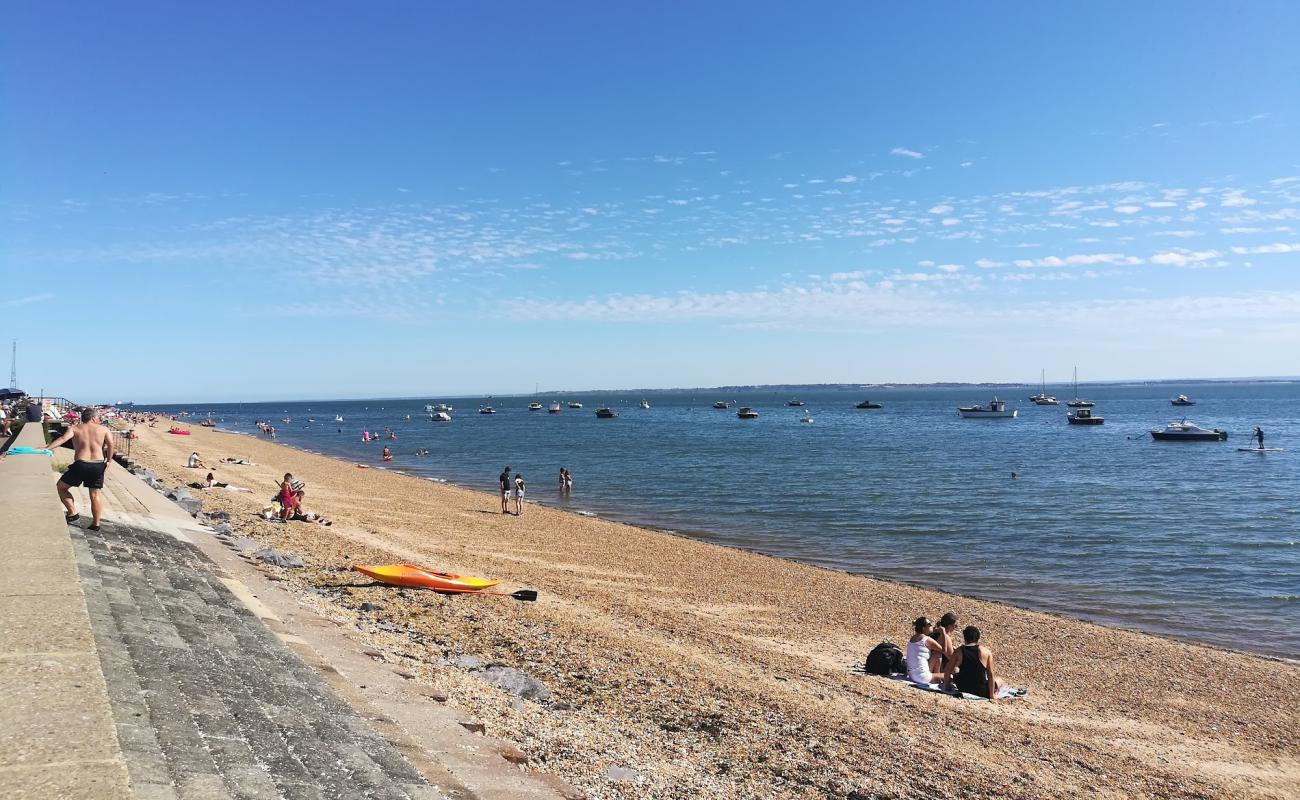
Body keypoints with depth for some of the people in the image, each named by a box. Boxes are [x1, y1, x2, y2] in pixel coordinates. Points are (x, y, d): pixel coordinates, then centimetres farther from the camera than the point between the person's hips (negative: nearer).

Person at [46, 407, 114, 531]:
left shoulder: (74, 428, 7)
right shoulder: (103, 429, 9)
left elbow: (63, 439, -11)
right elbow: (110, 444, -5)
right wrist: (108, 460, 4)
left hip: (81, 464, -2)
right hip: (98, 465, 2)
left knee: (61, 487, 20)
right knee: (95, 494, 12)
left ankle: (72, 512, 12)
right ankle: (96, 523, 10)